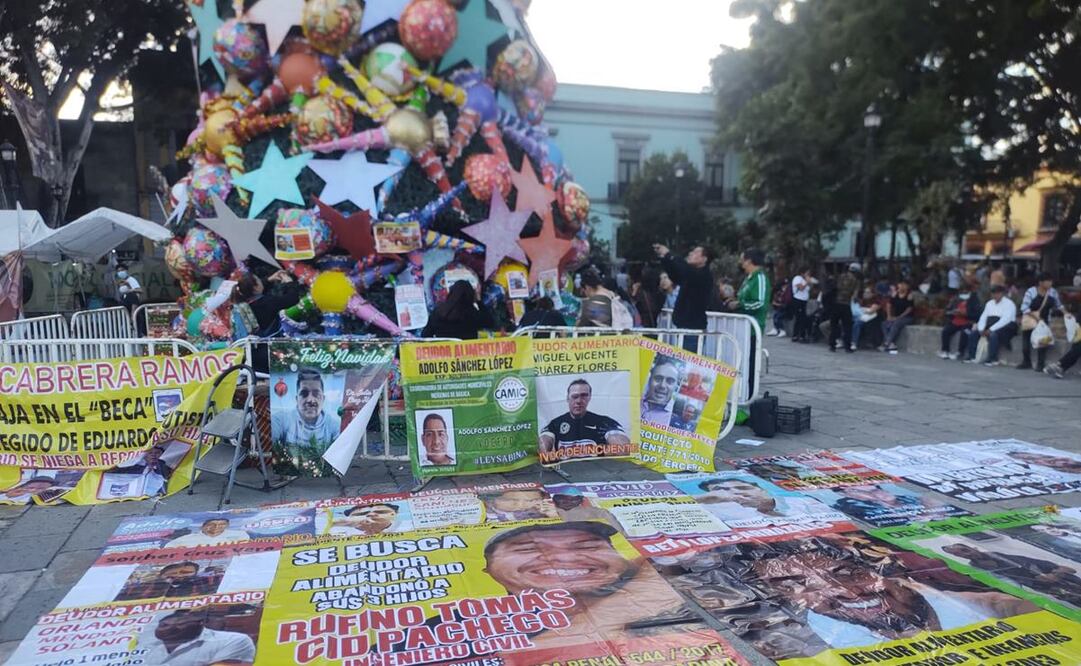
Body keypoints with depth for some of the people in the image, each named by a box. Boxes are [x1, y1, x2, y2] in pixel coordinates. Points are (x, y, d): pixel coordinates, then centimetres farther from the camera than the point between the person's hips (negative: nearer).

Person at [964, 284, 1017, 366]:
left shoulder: (1009, 304, -8)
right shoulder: (989, 303, 15)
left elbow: (1005, 320, -21)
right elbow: (983, 317, 9)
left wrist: (991, 329, -29)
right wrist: (981, 329, -11)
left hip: (1006, 327, -8)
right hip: (990, 326, 8)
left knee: (993, 334, -37)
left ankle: (993, 359, -34)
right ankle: (971, 356, -9)